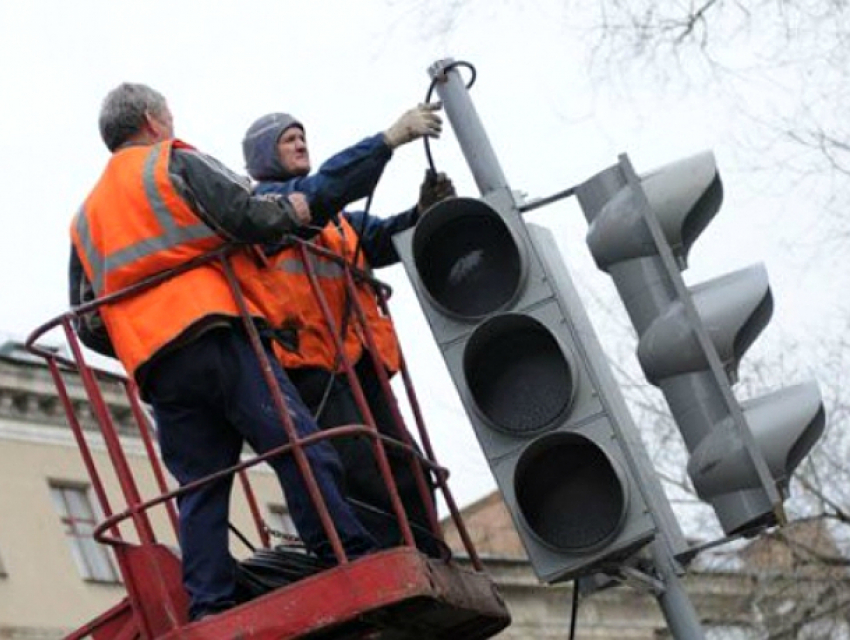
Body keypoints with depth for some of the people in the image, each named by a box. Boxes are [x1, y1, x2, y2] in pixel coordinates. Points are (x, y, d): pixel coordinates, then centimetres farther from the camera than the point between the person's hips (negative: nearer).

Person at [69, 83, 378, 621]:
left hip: (153, 366, 6)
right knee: (299, 449, -11)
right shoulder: (174, 163, 9)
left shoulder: (86, 218, 27)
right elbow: (247, 216, -5)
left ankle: (209, 607, -8)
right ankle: (356, 566, -20)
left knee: (201, 487, 3)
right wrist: (292, 211, 12)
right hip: (219, 339, -6)